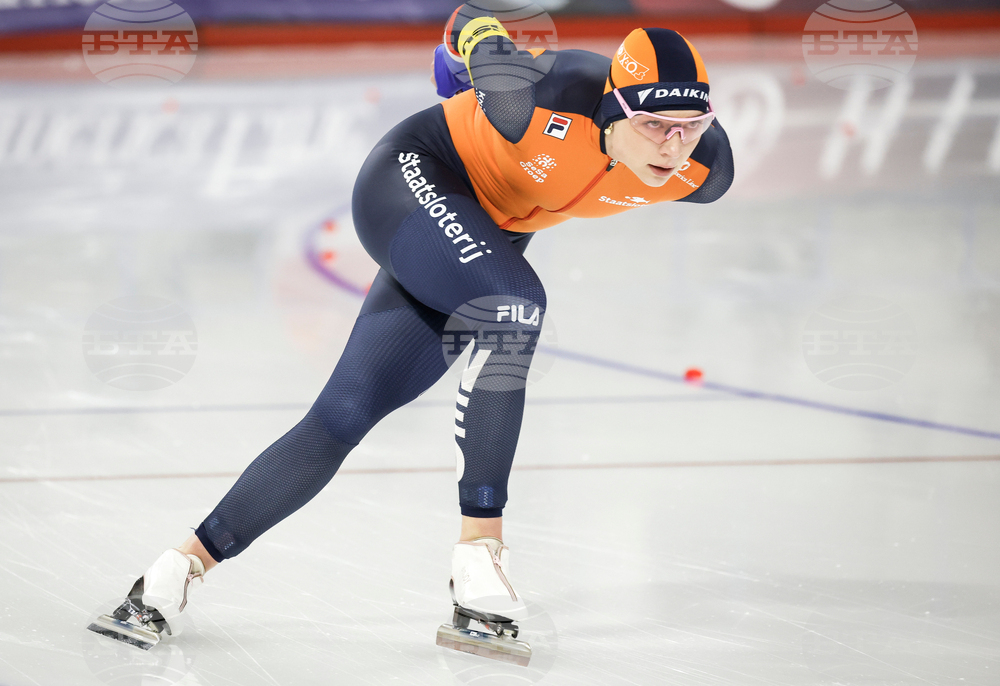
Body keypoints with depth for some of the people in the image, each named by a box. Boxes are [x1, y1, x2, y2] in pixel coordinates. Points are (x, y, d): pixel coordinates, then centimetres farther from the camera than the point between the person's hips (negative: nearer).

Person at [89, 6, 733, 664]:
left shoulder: (703, 167, -21)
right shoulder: (545, 104, -35)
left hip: (488, 237, 6)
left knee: (347, 414, -1)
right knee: (514, 305, -33)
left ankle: (190, 562, 8)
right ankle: (480, 552, -24)